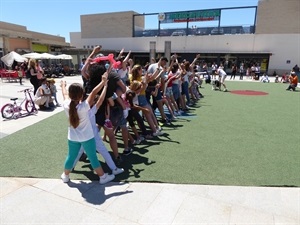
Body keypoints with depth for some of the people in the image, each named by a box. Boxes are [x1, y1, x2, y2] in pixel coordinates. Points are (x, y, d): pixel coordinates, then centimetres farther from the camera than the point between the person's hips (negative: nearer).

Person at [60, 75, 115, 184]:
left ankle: (65, 176, 40)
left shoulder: (66, 105, -13)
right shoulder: (84, 106, -25)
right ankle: (103, 177, 20)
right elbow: (93, 92, -21)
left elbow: (65, 94, 7)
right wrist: (103, 81, -13)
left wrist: (63, 85, 26)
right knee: (93, 157, 6)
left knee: (71, 157, 21)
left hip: (72, 138, 4)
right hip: (87, 137, -4)